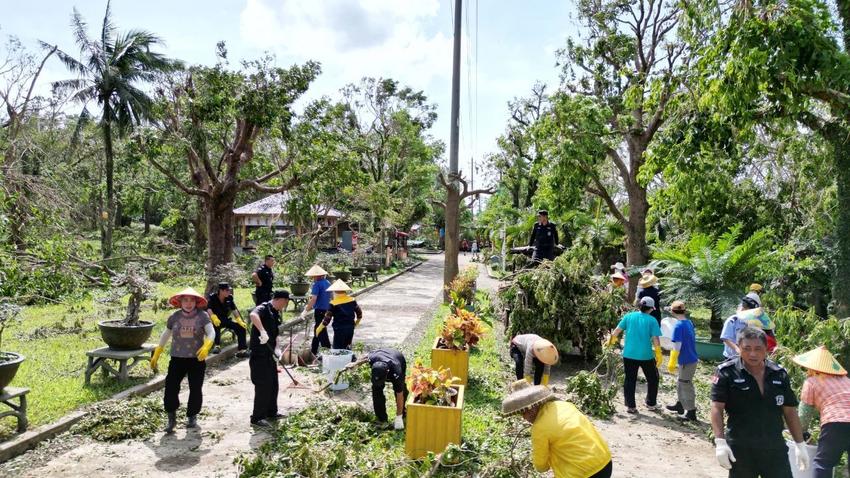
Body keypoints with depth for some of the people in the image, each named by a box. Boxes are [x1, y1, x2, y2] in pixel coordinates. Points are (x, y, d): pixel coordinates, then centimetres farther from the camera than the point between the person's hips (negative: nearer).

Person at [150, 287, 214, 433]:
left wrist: (206, 346, -38)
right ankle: (171, 418, 10)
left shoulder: (202, 316, -7)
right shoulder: (174, 317, 1)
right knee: (171, 386, -7)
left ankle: (192, 416, 28)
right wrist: (156, 355, 18)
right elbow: (165, 335, 14)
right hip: (177, 358, 2)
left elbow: (211, 332, -19)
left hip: (197, 359, -1)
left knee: (195, 389, 7)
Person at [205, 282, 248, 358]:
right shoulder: (212, 297, -13)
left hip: (225, 319, 5)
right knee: (216, 325, -41)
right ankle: (217, 346, -27)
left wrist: (240, 320, -13)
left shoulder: (229, 297, 0)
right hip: (216, 320, -5)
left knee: (241, 328, -13)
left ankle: (242, 350, -6)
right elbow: (209, 309, -27)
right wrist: (214, 318, -46)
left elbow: (234, 309, -1)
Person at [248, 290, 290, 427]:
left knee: (273, 384, 18)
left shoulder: (276, 314, 14)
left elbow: (277, 333, 11)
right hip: (259, 355, -9)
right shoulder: (264, 308, -14)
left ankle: (271, 412, 32)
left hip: (270, 354, 9)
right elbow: (253, 315, -37)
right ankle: (257, 417, 7)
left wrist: (277, 348, -6)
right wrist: (262, 331, -47)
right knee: (263, 386, -4)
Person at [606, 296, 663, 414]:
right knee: (652, 379, 20)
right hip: (646, 356, -2)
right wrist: (659, 355, -4)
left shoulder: (629, 316, -1)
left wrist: (611, 340, 15)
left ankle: (631, 406, 13)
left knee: (630, 380, 11)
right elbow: (655, 339, -12)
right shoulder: (652, 320, -8)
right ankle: (651, 404, 28)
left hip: (629, 355, 2)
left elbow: (617, 330, -2)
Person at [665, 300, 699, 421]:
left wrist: (671, 363, -14)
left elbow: (676, 347, -22)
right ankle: (680, 405, 36)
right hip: (692, 358, 9)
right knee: (681, 384, 22)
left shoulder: (678, 326, -20)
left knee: (686, 386, 3)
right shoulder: (689, 322, 5)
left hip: (686, 361, -9)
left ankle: (691, 413, 11)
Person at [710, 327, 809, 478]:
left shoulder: (780, 374, 5)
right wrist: (720, 442, -21)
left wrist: (800, 445, 12)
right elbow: (717, 408, -12)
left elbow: (790, 411, 13)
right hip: (740, 449, -3)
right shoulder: (726, 372, -8)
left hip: (775, 448, 4)